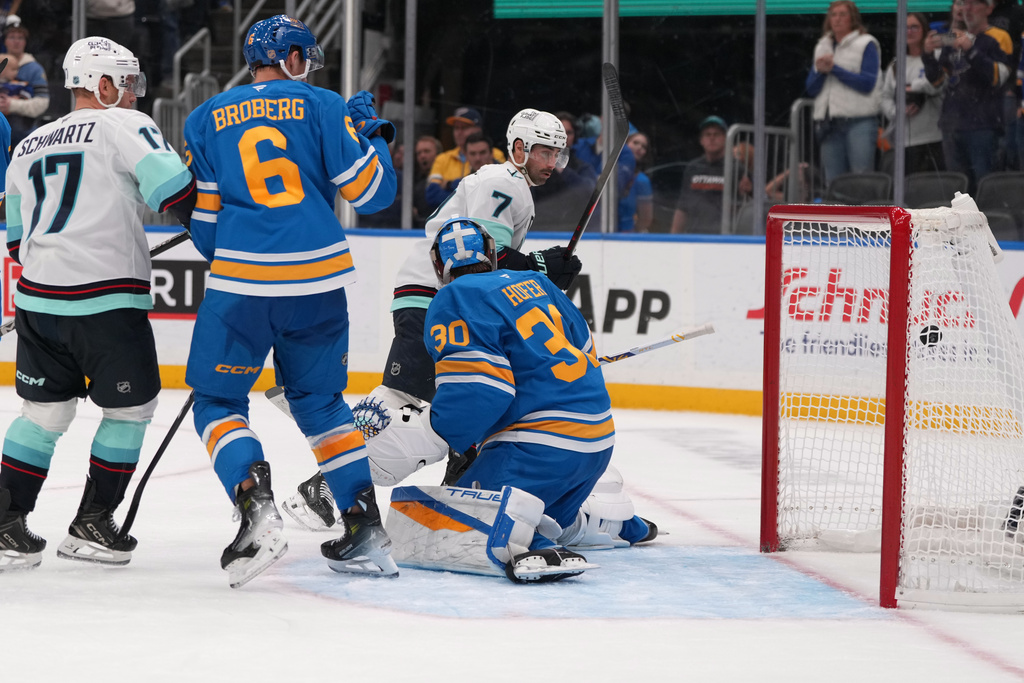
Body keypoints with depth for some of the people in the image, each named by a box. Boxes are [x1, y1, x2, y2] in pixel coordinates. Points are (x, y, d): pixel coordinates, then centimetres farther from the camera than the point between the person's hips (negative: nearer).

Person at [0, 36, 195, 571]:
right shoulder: (125, 126, -3)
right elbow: (173, 187, -16)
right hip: (106, 301, -6)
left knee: (45, 411, 16)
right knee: (131, 407, 11)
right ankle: (91, 526, 13)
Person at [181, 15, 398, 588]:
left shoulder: (206, 120, 8)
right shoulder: (323, 107, 4)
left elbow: (205, 223, 10)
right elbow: (371, 192, 2)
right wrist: (374, 133, 20)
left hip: (243, 281, -2)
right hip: (321, 280, 2)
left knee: (219, 401, 9)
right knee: (320, 400, 19)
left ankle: (257, 509, -16)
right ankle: (367, 530, 13)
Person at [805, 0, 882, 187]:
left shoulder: (866, 44, 2)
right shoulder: (822, 47, 19)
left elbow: (867, 83, -10)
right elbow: (811, 89, 15)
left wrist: (834, 68, -9)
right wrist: (819, 70, -5)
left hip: (859, 121, -6)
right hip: (830, 124, 6)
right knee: (833, 181, 4)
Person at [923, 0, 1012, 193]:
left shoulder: (998, 38, 2)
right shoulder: (951, 40, 19)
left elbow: (998, 77, -12)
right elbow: (936, 79, 19)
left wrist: (970, 51, -21)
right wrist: (928, 55, 0)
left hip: (982, 125, -6)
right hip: (952, 124, 6)